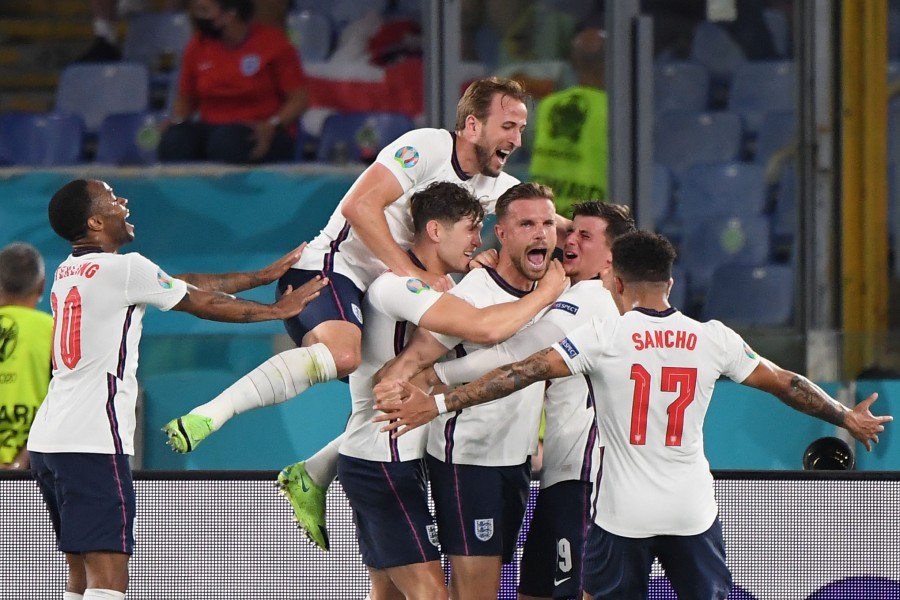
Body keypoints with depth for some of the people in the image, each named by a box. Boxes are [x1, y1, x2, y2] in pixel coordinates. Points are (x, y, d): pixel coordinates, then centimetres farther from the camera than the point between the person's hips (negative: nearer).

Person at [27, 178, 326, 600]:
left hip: (47, 439, 9)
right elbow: (205, 305, 3)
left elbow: (188, 284, 21)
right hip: (92, 441, -9)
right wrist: (278, 310, 16)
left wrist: (261, 277, 24)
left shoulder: (68, 272, 18)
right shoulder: (125, 269, -8)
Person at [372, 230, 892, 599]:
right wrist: (848, 418, 26)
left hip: (624, 513, -2)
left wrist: (440, 403, -13)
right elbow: (785, 383, 10)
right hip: (695, 509, 2)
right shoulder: (713, 339, 0)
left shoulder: (604, 337, -8)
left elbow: (523, 372, -13)